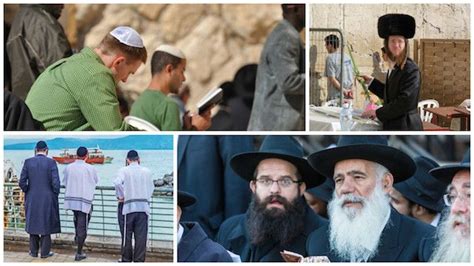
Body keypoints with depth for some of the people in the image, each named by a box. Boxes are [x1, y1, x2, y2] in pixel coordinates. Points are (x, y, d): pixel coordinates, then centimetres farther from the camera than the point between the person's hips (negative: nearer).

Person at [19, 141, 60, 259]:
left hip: (31, 199, 2)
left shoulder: (28, 162, -3)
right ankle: (45, 252, 10)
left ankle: (34, 251, 18)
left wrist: (27, 192, 12)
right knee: (46, 223, 7)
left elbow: (22, 182, -5)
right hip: (48, 199, -2)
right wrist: (55, 195, 2)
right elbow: (55, 182, -13)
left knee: (33, 223, 14)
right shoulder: (51, 162, -9)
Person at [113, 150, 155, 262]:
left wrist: (120, 196, -2)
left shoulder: (124, 170, 1)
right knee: (141, 236, 2)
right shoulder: (147, 171, 8)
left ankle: (126, 259, 12)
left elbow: (117, 182, -16)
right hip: (144, 206, 2)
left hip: (129, 206, -1)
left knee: (127, 235, 8)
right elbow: (151, 188, 9)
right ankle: (139, 260, 2)